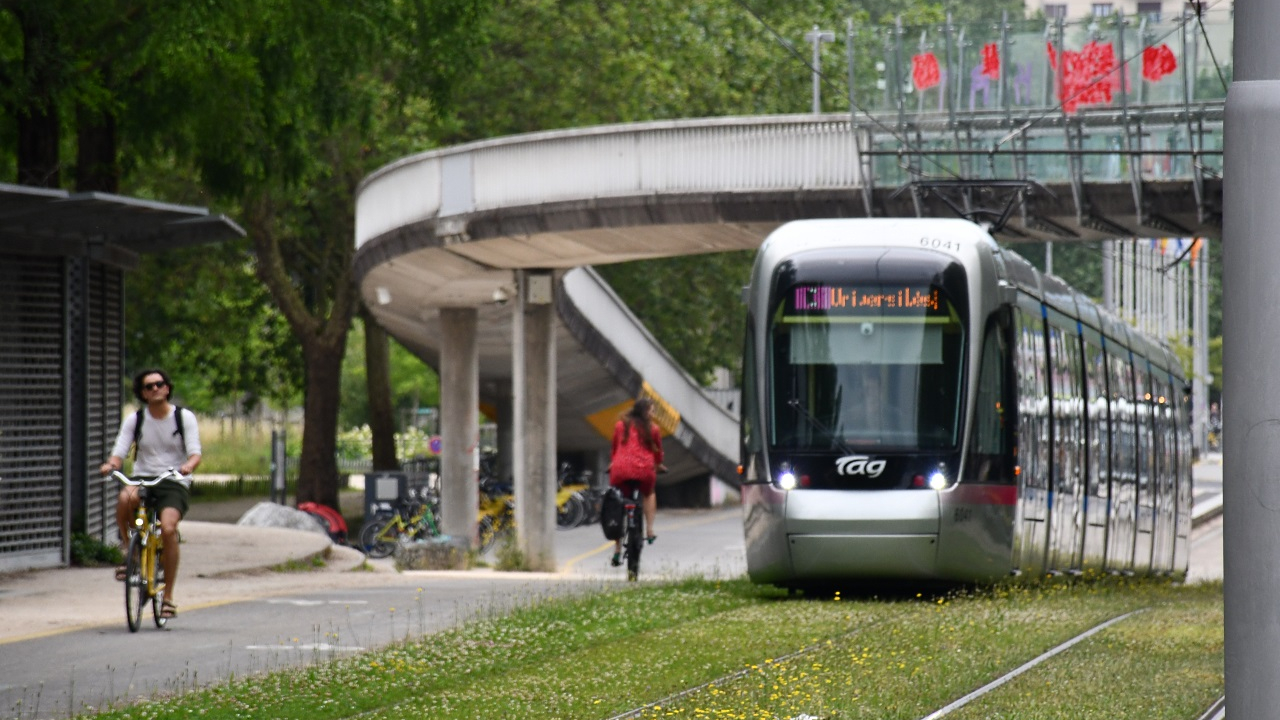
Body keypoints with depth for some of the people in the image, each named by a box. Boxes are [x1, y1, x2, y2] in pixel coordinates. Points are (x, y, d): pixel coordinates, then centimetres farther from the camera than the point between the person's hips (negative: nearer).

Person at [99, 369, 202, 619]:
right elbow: (119, 452, 1)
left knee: (168, 528, -28)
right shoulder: (135, 419, 7)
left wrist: (189, 465, -30)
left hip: (173, 484, -1)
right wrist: (111, 464, -23)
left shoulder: (184, 417, 2)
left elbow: (195, 453, -6)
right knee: (125, 498, -36)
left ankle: (168, 596, -16)